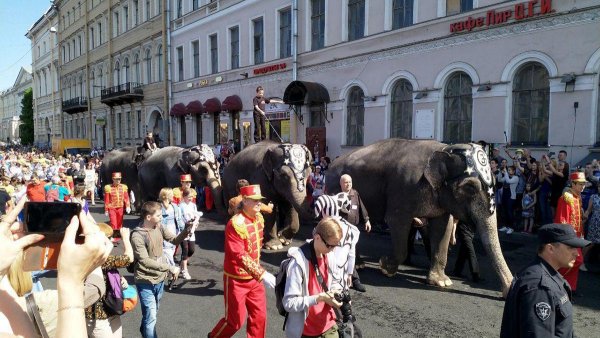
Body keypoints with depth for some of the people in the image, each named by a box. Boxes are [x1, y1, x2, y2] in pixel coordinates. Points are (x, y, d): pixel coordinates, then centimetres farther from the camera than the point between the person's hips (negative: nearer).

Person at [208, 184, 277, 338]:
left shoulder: (259, 218, 2)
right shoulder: (236, 224, -24)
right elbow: (239, 256, -29)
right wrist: (262, 274, -34)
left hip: (254, 277, 7)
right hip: (237, 279, -7)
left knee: (259, 316, 11)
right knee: (235, 320, 8)